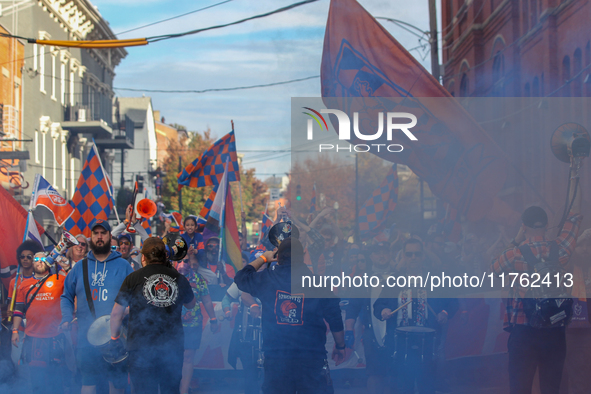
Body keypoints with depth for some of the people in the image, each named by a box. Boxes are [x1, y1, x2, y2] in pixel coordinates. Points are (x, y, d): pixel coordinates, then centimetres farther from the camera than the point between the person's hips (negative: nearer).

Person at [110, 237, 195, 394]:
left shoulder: (133, 278, -3)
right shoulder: (178, 278, 6)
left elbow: (117, 313, -1)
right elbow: (191, 304, 23)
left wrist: (114, 338, 12)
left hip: (141, 347, -3)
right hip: (173, 346, 3)